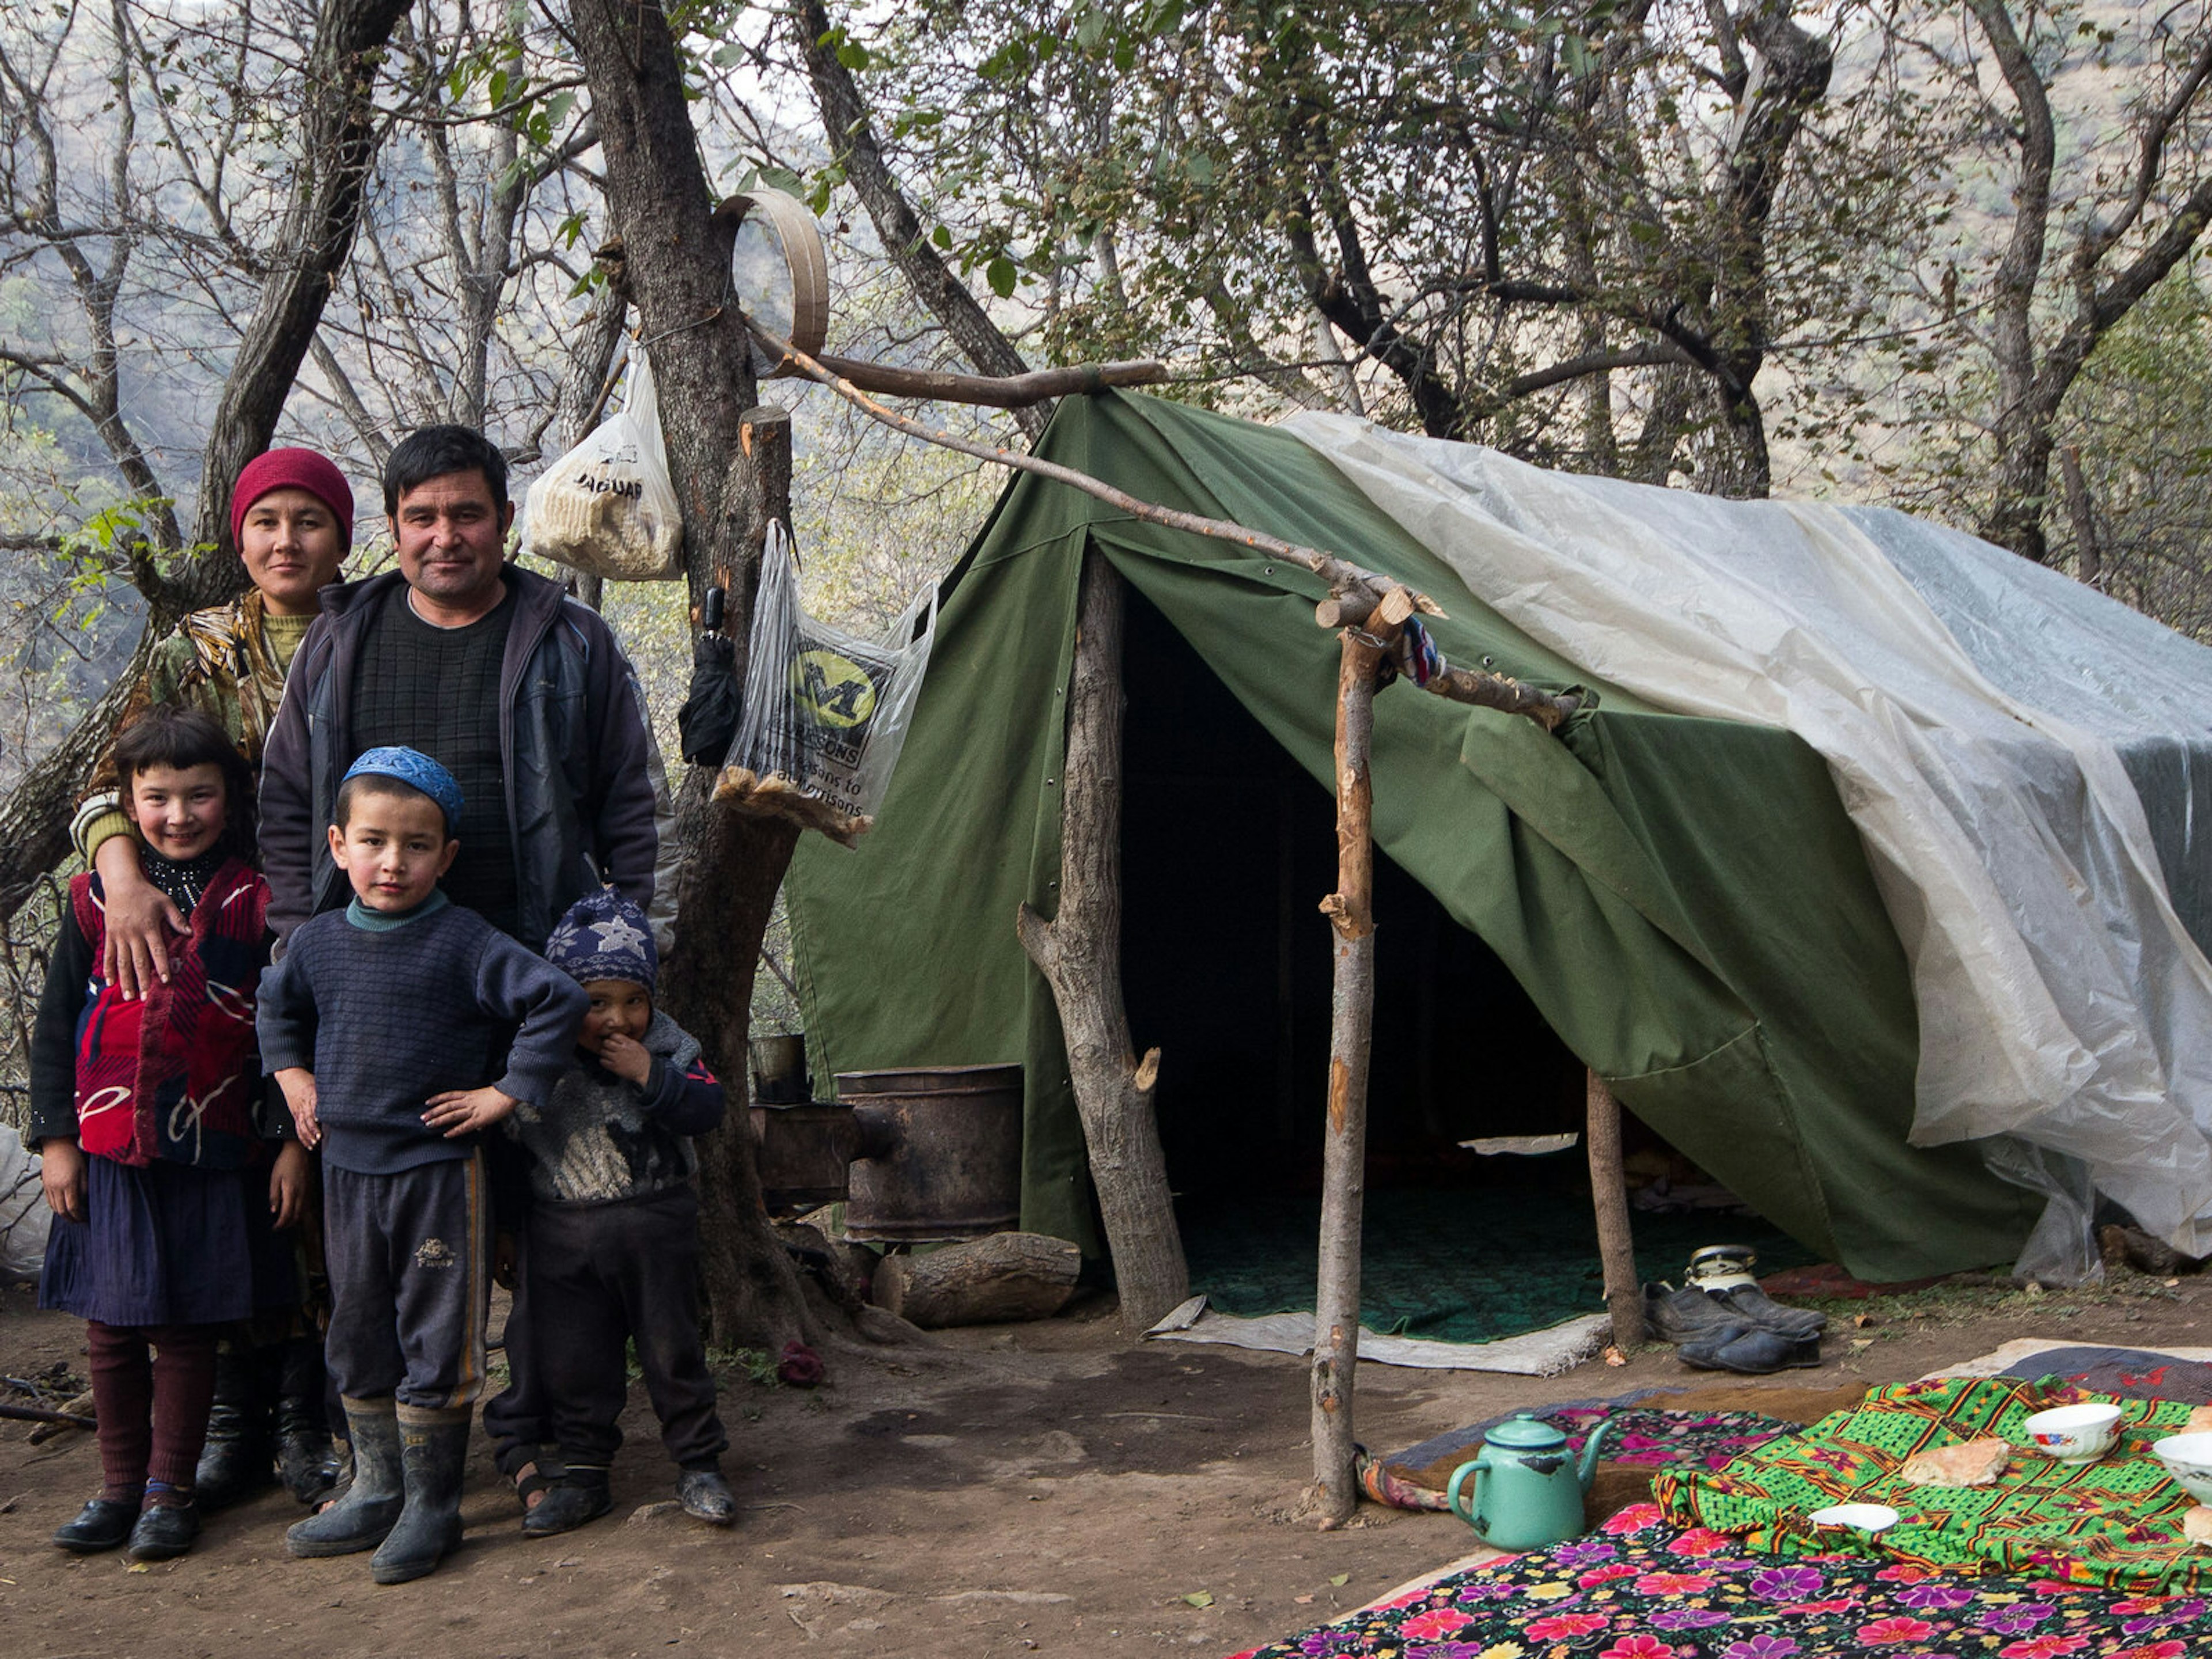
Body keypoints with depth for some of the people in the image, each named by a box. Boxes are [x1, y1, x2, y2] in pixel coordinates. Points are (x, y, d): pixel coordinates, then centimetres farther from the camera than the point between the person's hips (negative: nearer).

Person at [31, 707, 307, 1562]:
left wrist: (295, 1143, -1)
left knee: (188, 1328, 5)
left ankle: (170, 1489, 18)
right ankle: (119, 1485, 24)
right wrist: (55, 1137, 4)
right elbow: (55, 1025, 8)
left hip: (213, 1157, -2)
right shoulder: (97, 900, 4)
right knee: (110, 1328, 9)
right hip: (108, 1150, 2)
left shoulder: (255, 906, -2)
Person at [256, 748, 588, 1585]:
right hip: (348, 1168, 6)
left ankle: (432, 1507, 13)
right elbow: (277, 1004, 24)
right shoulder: (317, 942, 2)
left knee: (435, 1343, 2)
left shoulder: (465, 943, -15)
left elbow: (558, 1001, -18)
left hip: (440, 1169, -5)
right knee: (357, 1338, 15)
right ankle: (377, 1492, 29)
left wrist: (506, 1091, -16)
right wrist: (292, 1075, 12)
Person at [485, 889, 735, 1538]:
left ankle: (699, 1466, 17)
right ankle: (581, 1473, 22)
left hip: (654, 1224, -1)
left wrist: (650, 1076, -25)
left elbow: (706, 1109, -14)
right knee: (572, 1360, 8)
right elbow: (505, 1127, 7)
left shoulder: (668, 1047, -4)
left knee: (672, 1348, 6)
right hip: (563, 1233, 1)